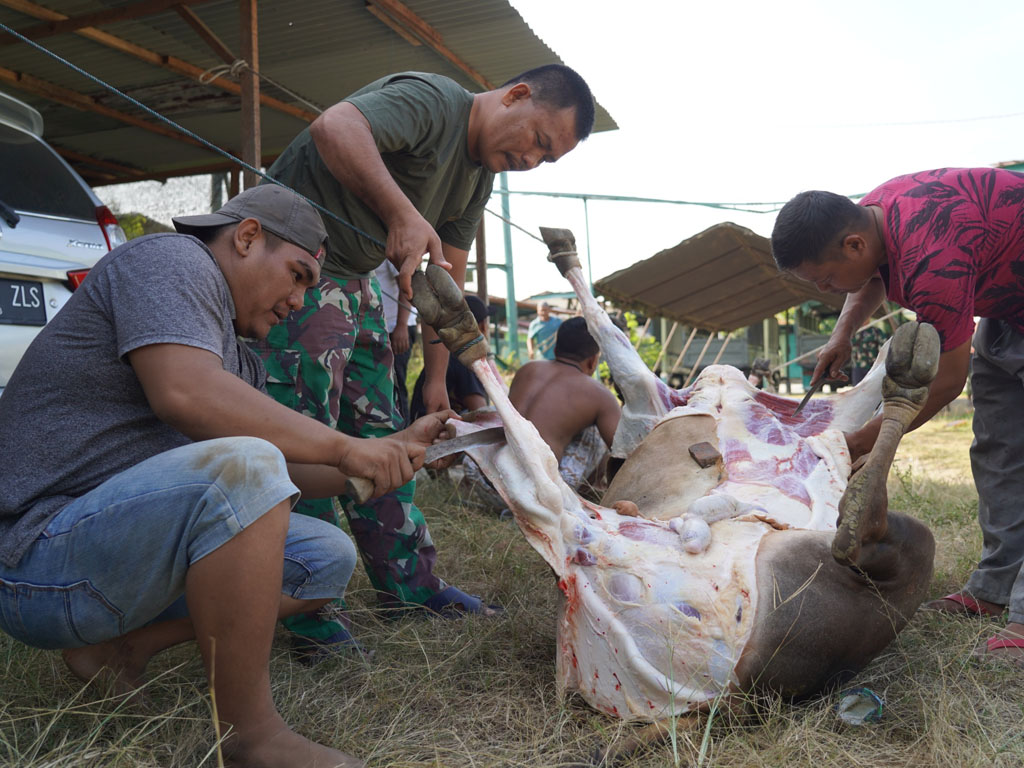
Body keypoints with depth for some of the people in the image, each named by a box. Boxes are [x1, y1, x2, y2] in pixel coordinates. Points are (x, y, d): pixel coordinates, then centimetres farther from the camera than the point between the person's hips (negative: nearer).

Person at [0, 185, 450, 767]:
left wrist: (390, 452, 3)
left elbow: (292, 474, 14)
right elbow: (185, 393, -27)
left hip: (136, 539, 10)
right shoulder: (171, 258, -8)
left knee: (330, 559, 7)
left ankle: (121, 646, 6)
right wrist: (342, 447, -21)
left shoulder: (241, 362, 19)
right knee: (240, 467, -34)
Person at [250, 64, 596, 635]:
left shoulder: (479, 178, 11)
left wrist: (437, 379, 9)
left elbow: (448, 284, 12)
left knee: (380, 434, 8)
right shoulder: (432, 98, -16)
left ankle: (411, 586, 17)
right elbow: (334, 128, -35)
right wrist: (405, 215, -44)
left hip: (354, 278, 9)